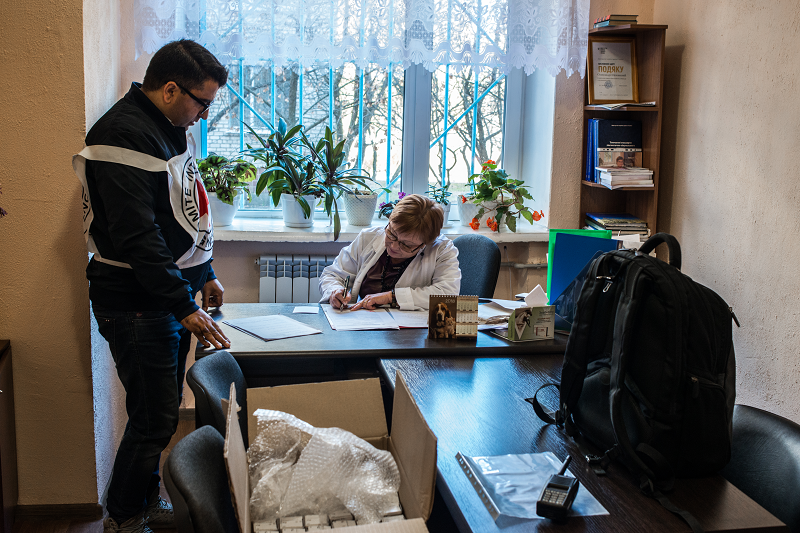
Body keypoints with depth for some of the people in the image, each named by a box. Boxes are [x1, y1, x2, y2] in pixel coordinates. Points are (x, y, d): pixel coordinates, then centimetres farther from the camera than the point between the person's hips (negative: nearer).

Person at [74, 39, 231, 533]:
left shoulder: (171, 128, 12)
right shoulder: (124, 135, -19)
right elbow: (137, 238, -25)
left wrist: (205, 273, 22)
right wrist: (185, 307, -23)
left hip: (174, 294, 9)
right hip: (138, 304, -9)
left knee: (160, 413, 17)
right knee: (155, 421, -1)